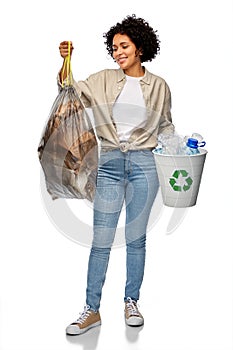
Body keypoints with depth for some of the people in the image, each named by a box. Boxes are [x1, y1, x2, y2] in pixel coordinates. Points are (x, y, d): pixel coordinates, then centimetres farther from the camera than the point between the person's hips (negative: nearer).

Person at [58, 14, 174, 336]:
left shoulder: (159, 86, 7)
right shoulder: (103, 80, 7)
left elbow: (165, 126, 16)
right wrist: (65, 62, -18)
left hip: (143, 164, 0)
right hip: (110, 164, 0)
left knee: (136, 237, 7)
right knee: (101, 240, 0)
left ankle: (132, 302, 23)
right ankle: (92, 310, 10)